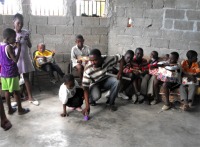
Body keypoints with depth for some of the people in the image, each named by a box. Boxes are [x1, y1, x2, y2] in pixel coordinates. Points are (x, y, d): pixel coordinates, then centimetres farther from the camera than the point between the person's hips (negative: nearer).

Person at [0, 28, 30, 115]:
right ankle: (20, 110, 14)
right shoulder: (8, 47, -20)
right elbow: (15, 60, -21)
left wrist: (14, 47, 10)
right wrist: (19, 48, -15)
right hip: (12, 73, -8)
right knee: (16, 91, 3)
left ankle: (10, 109, 22)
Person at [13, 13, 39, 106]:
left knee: (27, 78, 10)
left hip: (25, 58, 3)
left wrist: (27, 40, -15)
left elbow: (30, 46, 4)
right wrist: (17, 41, -25)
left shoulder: (26, 32, 2)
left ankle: (30, 97, 16)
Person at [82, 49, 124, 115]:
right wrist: (87, 106, -38)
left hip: (104, 80, 3)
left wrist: (120, 72, -23)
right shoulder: (88, 69, -32)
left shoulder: (107, 60, -27)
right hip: (94, 84, -3)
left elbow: (121, 58, -12)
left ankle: (110, 103, -6)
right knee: (96, 96, -34)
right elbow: (85, 87, -31)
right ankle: (91, 100, 6)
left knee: (116, 81, -26)